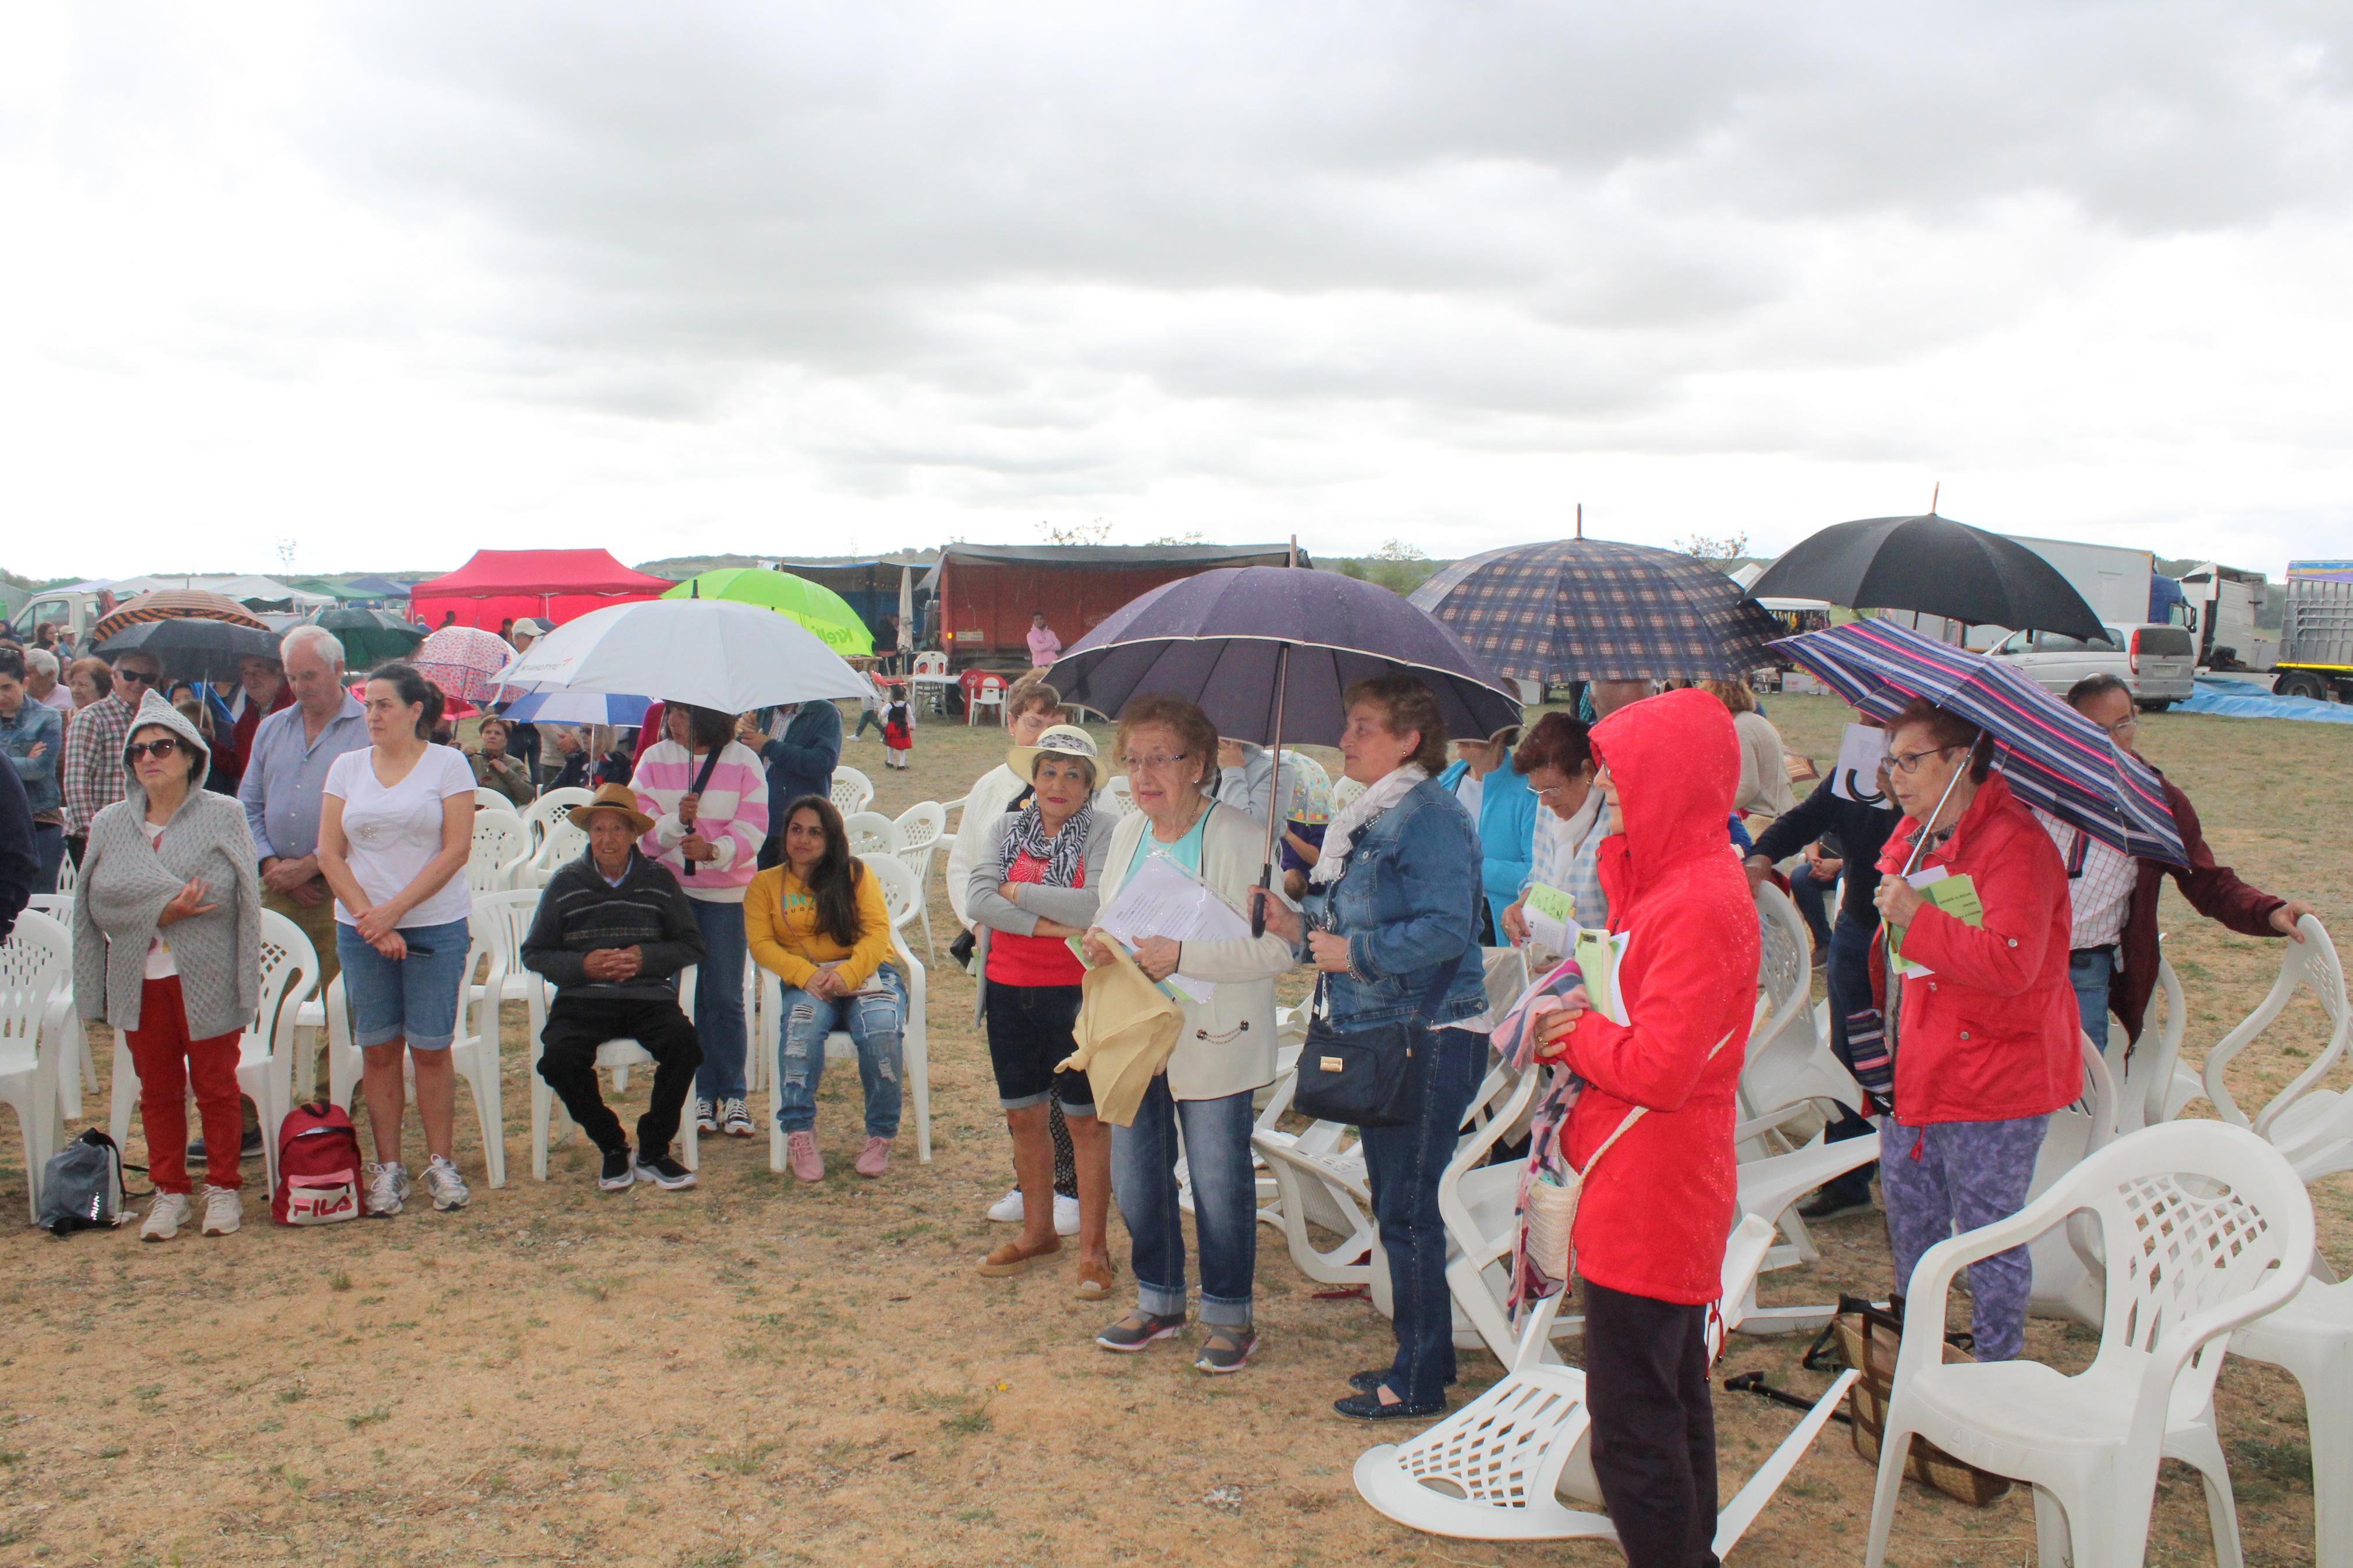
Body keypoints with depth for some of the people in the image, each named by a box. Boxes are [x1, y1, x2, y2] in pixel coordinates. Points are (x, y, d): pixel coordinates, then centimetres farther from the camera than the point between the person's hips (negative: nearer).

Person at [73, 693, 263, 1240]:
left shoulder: (222, 816, -2)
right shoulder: (109, 824, 7)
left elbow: (237, 895, -8)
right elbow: (98, 901, 0)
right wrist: (162, 912, -16)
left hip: (205, 978, -3)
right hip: (140, 980, 3)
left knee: (216, 1086, 6)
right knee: (157, 1089, 11)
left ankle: (223, 1188, 20)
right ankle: (168, 1192, 23)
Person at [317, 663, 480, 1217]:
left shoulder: (447, 765, 0)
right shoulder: (347, 767, 10)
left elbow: (456, 850, -7)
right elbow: (330, 852, 5)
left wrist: (394, 910, -12)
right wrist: (368, 916, -7)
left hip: (435, 926, -3)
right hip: (360, 927, 3)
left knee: (431, 1047, 0)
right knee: (377, 1049, 6)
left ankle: (441, 1162, 11)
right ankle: (387, 1168, 14)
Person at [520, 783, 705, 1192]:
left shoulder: (659, 882, 10)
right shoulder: (566, 883, 9)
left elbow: (692, 945, 10)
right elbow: (534, 953, 10)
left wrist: (647, 957, -9)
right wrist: (582, 965, -8)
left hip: (648, 994, 0)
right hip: (582, 998, 0)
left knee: (684, 1046, -30)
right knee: (559, 1058, -30)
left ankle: (653, 1152, -8)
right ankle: (613, 1148, -4)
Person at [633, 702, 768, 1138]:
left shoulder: (743, 762, -1)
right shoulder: (656, 759, 5)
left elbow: (752, 829, -7)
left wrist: (714, 850, -25)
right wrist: (675, 822, -20)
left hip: (726, 892, -2)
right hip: (670, 890, 2)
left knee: (725, 997, 0)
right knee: (686, 996, 4)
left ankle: (733, 1095, 12)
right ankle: (701, 1094, 14)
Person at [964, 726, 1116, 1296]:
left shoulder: (1103, 833, -6)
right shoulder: (1005, 829, 8)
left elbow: (1098, 908, -21)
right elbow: (978, 899, -6)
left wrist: (1018, 892, -11)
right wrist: (1050, 924, -16)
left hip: (1076, 992, -5)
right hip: (1009, 991, 5)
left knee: (1085, 1119, 0)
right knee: (1022, 1115, 14)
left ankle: (1093, 1248, 10)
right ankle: (1037, 1231, 31)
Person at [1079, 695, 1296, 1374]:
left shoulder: (1244, 840, -15)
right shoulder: (1127, 835, 8)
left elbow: (1278, 947, -19)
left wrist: (1183, 956, -25)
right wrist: (1098, 944, -4)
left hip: (1213, 1041, -6)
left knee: (1219, 1183, 4)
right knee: (1134, 1177, 14)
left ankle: (1229, 1316, 23)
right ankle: (1159, 1299, 35)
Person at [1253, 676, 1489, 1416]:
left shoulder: (1430, 816, -15)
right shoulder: (1368, 817, 15)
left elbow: (1445, 930, -25)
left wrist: (1354, 952, -19)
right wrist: (1299, 925, 4)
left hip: (1430, 1039, -10)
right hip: (1383, 1034, 10)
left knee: (1406, 1208, -3)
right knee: (1395, 1202, 17)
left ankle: (1418, 1381, 10)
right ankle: (1424, 1354, 30)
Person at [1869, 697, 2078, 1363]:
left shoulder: (2015, 843, -20)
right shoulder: (1914, 835, 8)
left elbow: (2012, 963, -31)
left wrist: (1917, 918, -30)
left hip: (1994, 1080, -9)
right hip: (1920, 1069, 9)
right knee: (1908, 1214, 20)